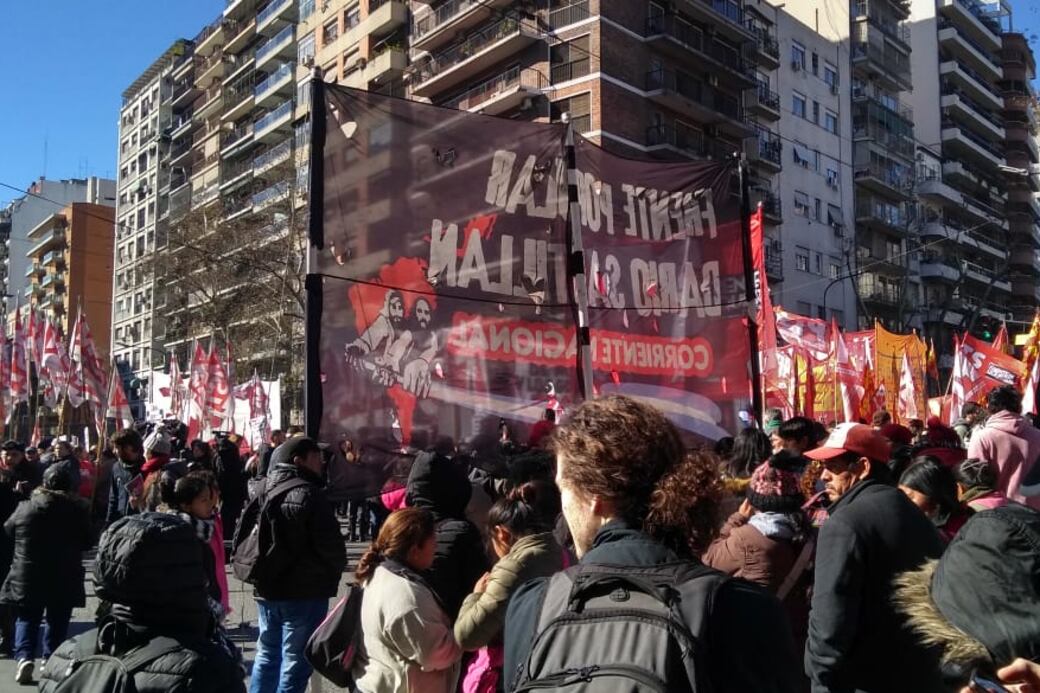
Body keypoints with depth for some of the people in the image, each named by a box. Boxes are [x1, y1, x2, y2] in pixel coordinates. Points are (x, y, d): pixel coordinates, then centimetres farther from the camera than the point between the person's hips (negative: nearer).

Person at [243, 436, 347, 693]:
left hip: (266, 588, 7)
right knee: (295, 660, 2)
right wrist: (335, 569, 2)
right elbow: (331, 544, -17)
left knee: (267, 654, 20)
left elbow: (241, 539, 13)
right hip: (305, 592, -7)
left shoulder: (263, 491, 7)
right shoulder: (309, 494, -16)